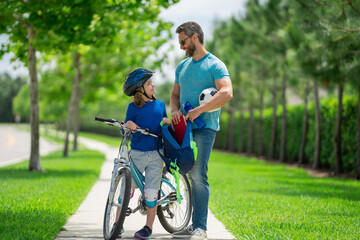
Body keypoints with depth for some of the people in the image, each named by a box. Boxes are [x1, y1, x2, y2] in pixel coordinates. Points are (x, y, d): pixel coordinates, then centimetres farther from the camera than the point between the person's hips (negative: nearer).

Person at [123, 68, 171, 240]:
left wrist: (168, 122, -1)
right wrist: (127, 126, -19)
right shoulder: (134, 107, 1)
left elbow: (165, 127, 20)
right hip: (137, 154, -2)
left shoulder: (160, 105, 11)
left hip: (155, 155, 2)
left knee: (151, 191, -1)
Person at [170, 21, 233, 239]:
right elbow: (175, 94, 24)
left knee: (198, 175, -14)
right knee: (189, 176, 7)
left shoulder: (215, 65, -7)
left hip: (204, 127, -7)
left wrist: (198, 110, -21)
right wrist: (175, 110, 1)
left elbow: (227, 93, -21)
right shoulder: (182, 66, 17)